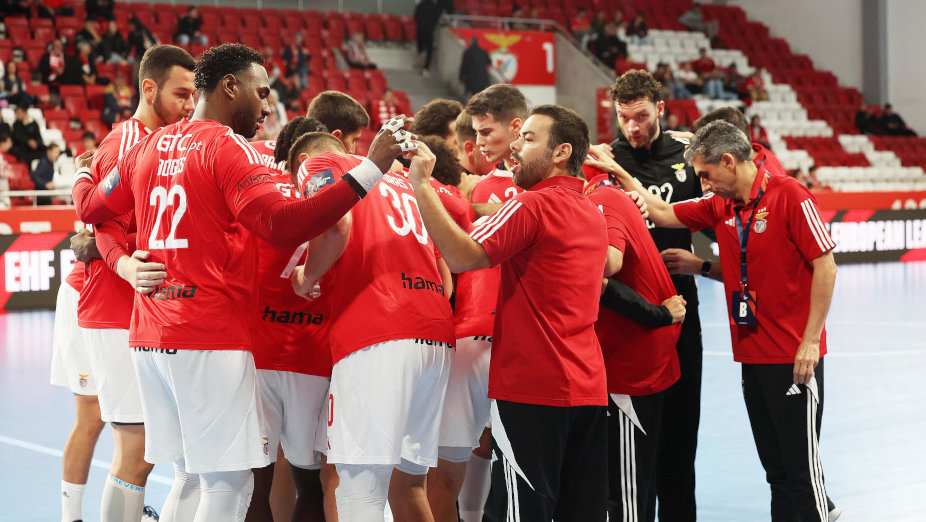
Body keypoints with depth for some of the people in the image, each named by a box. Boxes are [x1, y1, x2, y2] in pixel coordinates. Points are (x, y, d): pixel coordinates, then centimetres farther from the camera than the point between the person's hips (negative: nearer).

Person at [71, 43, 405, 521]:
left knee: (192, 475, 16)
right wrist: (370, 169, -23)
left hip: (150, 336, 8)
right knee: (228, 482, -3)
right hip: (211, 339, -8)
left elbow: (90, 208, 26)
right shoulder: (227, 146, -9)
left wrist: (82, 176, 48)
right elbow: (282, 224, -23)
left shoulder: (149, 147, 13)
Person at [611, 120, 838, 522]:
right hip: (752, 355, 7)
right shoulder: (720, 205, 10)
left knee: (801, 466, -3)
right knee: (774, 467, 12)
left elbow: (825, 265, -13)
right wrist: (621, 175, 15)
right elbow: (662, 213, 20)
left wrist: (810, 341, -15)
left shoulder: (789, 194, -11)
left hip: (793, 357, -7)